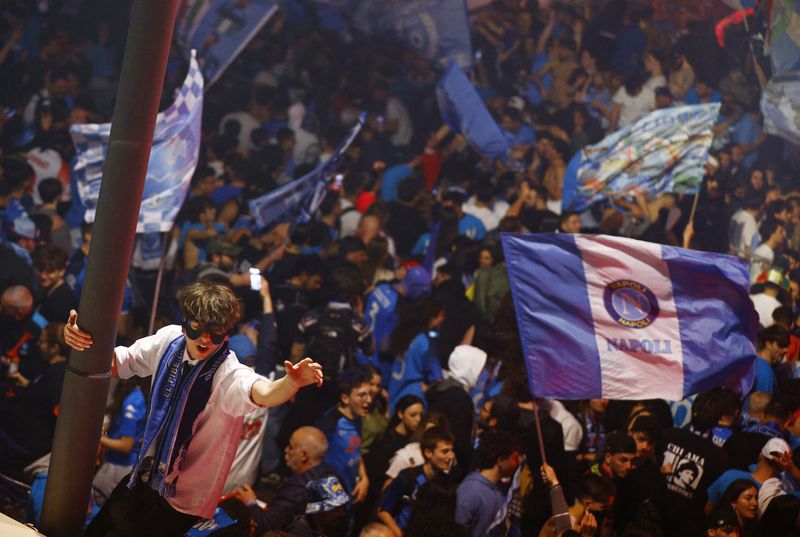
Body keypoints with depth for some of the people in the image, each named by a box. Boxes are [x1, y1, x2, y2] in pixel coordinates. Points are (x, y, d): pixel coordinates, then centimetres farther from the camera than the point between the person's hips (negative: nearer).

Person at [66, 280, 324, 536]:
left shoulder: (227, 374, -28)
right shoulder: (170, 340, -10)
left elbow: (265, 394, -49)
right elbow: (116, 364, 0)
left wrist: (292, 382, -72)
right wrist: (82, 338, -21)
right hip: (145, 476, 6)